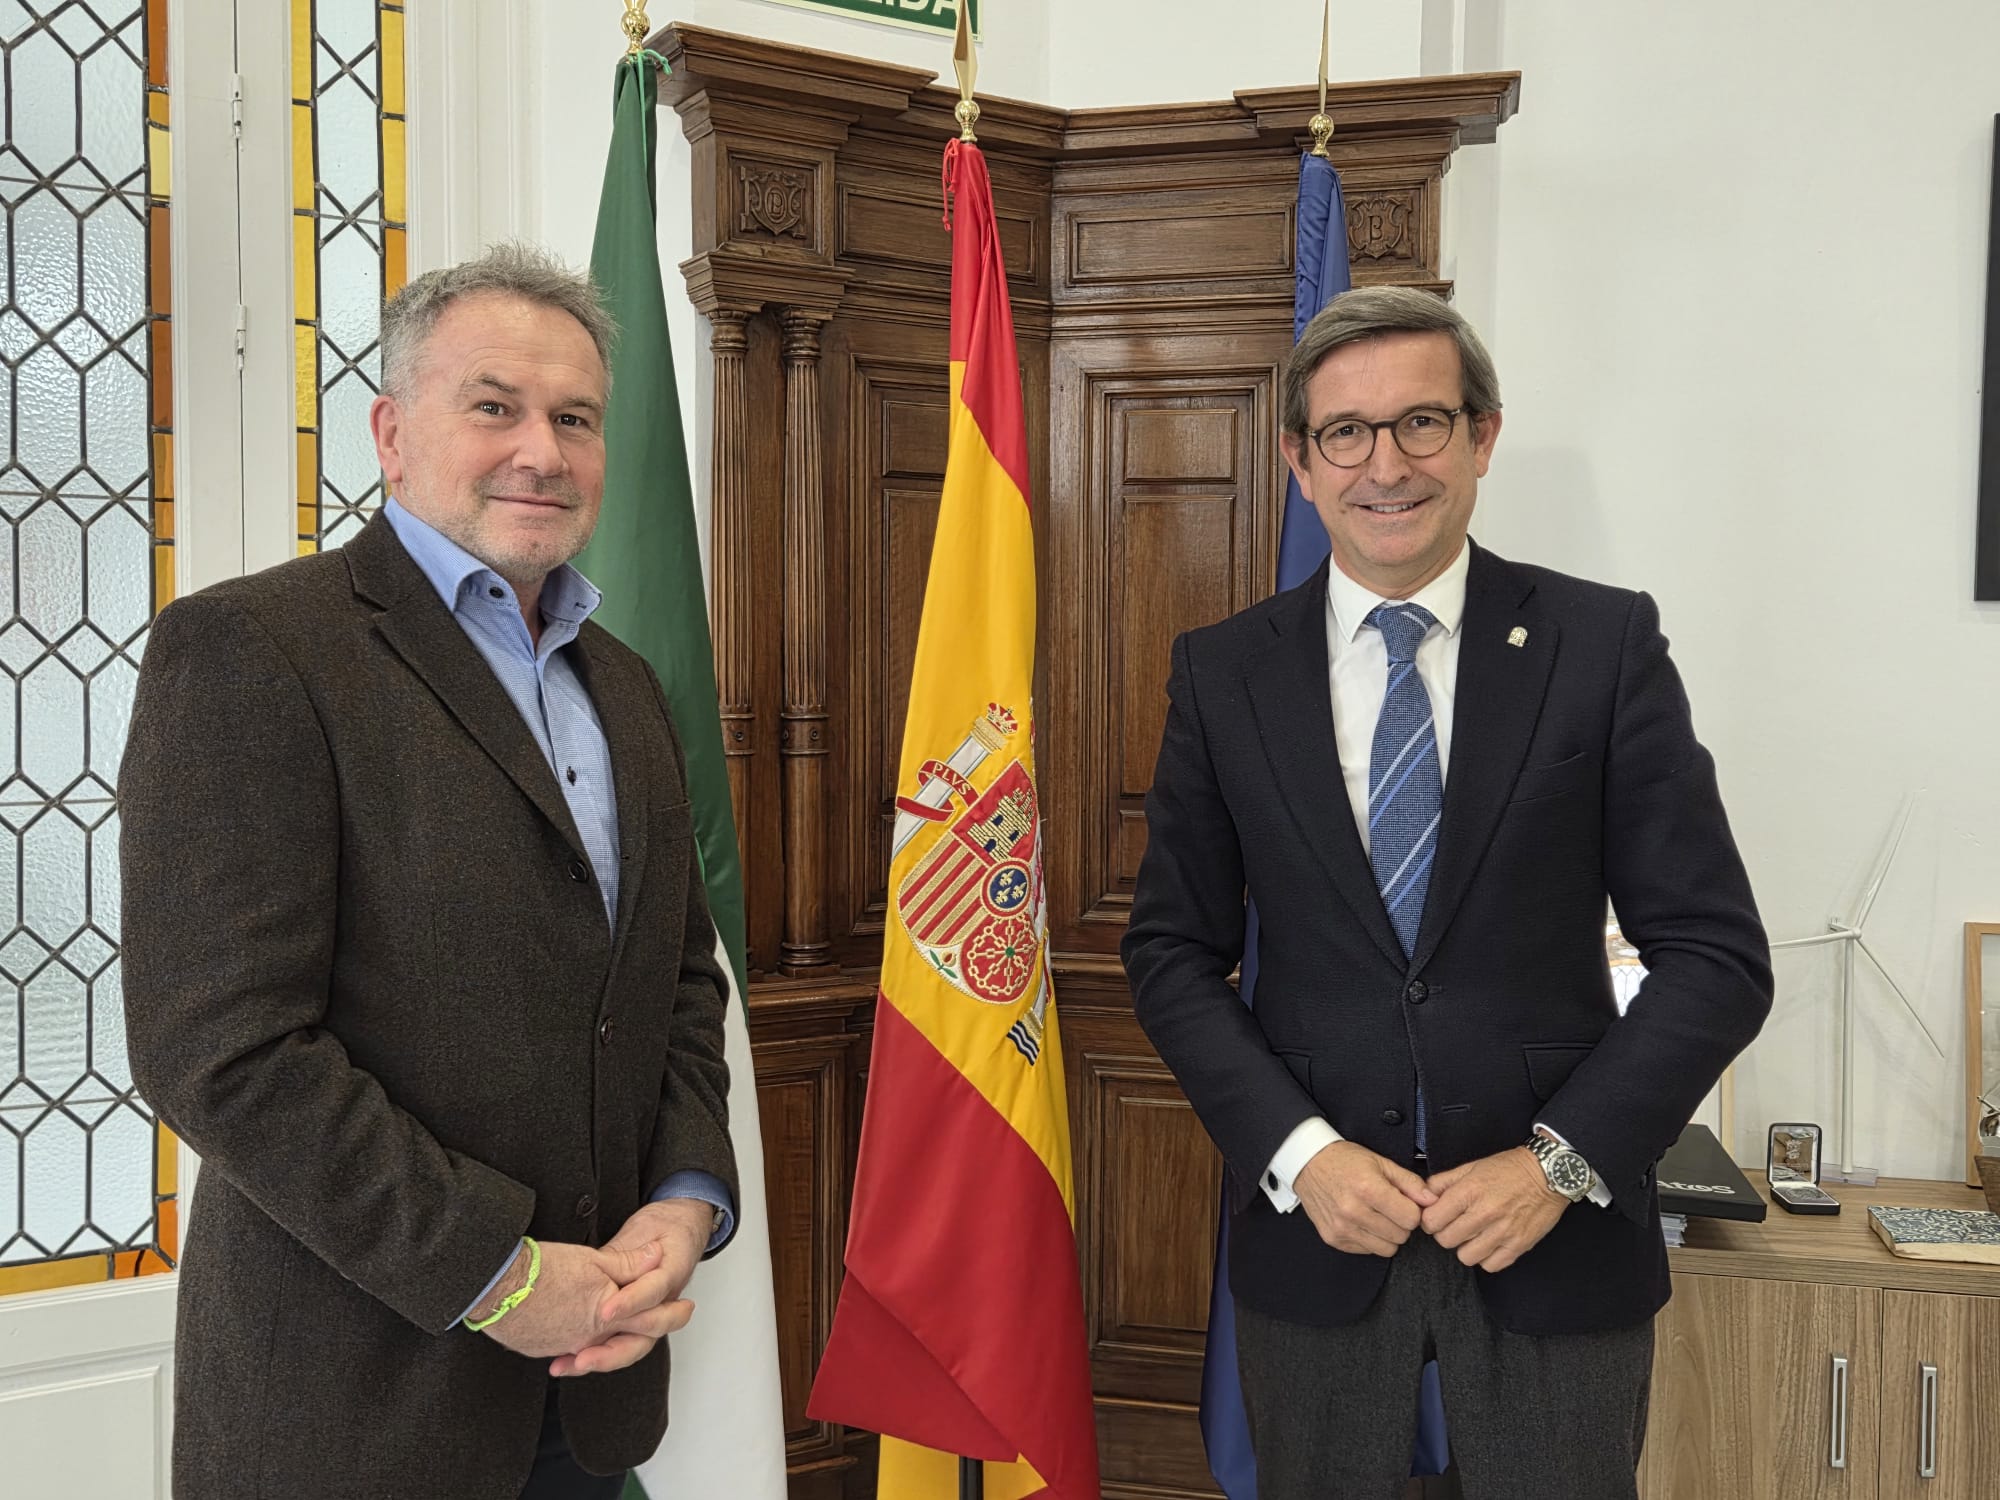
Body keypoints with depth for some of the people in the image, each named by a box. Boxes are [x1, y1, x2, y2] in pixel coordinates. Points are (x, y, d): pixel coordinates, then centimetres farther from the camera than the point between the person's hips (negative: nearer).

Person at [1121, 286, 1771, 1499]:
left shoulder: (1607, 645, -5)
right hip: (1313, 1231, 1)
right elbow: (1175, 951, 1)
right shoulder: (1221, 673, -1)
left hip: (1556, 1233, -1)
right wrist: (1299, 1151, -10)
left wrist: (1562, 1160, -13)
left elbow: (1716, 952, -4)